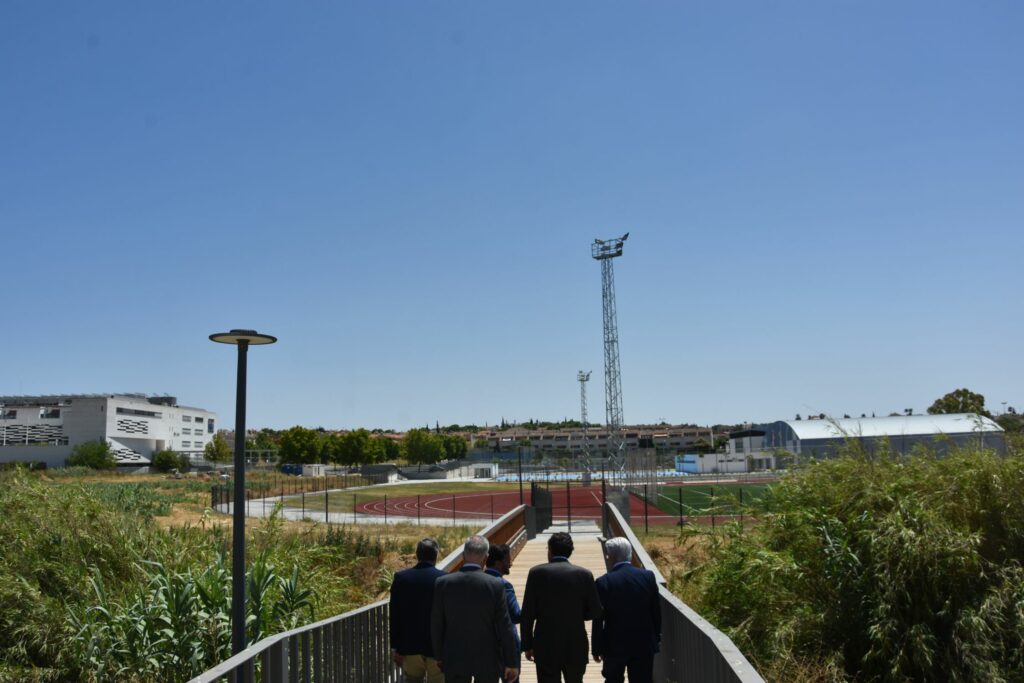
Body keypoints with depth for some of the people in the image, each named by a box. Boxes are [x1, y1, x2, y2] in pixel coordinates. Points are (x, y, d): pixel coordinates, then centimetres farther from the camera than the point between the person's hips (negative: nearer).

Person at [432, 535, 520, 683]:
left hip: (454, 660, 1)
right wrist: (511, 663, -1)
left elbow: (436, 625, 0)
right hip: (488, 660, -1)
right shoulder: (495, 585, -12)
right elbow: (505, 627, -9)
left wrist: (440, 656, 12)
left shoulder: (443, 583, -8)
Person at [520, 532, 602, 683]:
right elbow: (595, 611, -2)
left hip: (546, 646, -1)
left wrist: (527, 645, 3)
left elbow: (528, 613, -6)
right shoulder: (584, 574, -4)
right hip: (576, 646, 1)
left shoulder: (537, 573, -7)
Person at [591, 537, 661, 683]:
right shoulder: (648, 576, -5)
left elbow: (598, 619, -10)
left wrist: (596, 648, 0)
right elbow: (656, 611, 1)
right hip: (644, 644, 2)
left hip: (615, 645, -2)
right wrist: (657, 638, 14)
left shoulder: (604, 582, -14)